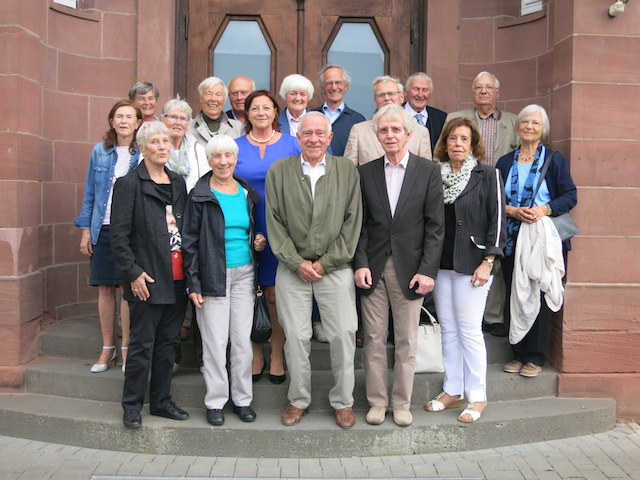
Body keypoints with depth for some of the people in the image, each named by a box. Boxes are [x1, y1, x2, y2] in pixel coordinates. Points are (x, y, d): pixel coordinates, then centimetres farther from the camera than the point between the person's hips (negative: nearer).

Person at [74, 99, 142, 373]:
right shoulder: (100, 151, 7)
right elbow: (90, 193, 10)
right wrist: (86, 229, 5)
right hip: (103, 228, 3)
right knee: (104, 288, 7)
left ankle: (126, 349, 11)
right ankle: (107, 348, 19)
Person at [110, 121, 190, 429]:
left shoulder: (178, 183, 13)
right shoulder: (129, 184, -4)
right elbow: (119, 236, -9)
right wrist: (133, 273, -14)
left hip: (178, 279, 6)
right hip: (147, 279, -5)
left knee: (168, 342, 13)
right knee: (142, 344, 2)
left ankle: (161, 400, 25)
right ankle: (132, 405, 17)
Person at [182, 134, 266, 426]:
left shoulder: (247, 193, 10)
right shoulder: (200, 195, -3)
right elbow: (190, 241, -5)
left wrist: (258, 242, 0)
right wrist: (193, 284, -9)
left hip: (244, 274, 4)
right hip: (214, 276, -4)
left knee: (243, 339, 7)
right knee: (215, 341, 1)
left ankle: (242, 399, 20)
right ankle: (215, 401, 15)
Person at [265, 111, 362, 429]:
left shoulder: (347, 170, 2)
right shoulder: (279, 171, 3)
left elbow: (353, 222, -1)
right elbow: (274, 222, 1)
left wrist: (326, 262, -6)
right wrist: (297, 262, -6)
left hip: (335, 268, 0)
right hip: (292, 269, 0)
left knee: (344, 335, 0)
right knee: (295, 337, 5)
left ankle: (342, 401, 19)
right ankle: (299, 400, 24)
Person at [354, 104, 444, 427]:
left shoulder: (428, 171, 0)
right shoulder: (366, 173, 6)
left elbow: (435, 226, -2)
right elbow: (359, 224, 5)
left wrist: (427, 270, -9)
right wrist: (361, 263, -6)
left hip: (409, 268, -1)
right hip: (373, 268, 1)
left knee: (406, 341, 8)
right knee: (374, 339, 7)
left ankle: (401, 403, 23)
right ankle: (377, 401, 22)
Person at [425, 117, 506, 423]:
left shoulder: (487, 175, -1)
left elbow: (497, 220, -5)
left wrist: (487, 262, -11)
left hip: (471, 265, -4)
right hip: (440, 265, 5)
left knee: (470, 331, -2)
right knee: (448, 330, 10)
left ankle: (477, 397, 11)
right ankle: (452, 391, 22)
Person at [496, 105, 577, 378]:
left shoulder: (555, 160, 3)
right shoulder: (505, 162, 12)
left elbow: (570, 196, -2)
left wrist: (544, 209, -18)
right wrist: (512, 211, -12)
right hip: (513, 240, 3)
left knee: (540, 296, -2)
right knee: (513, 296, 5)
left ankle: (535, 357, 8)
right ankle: (518, 353, 16)